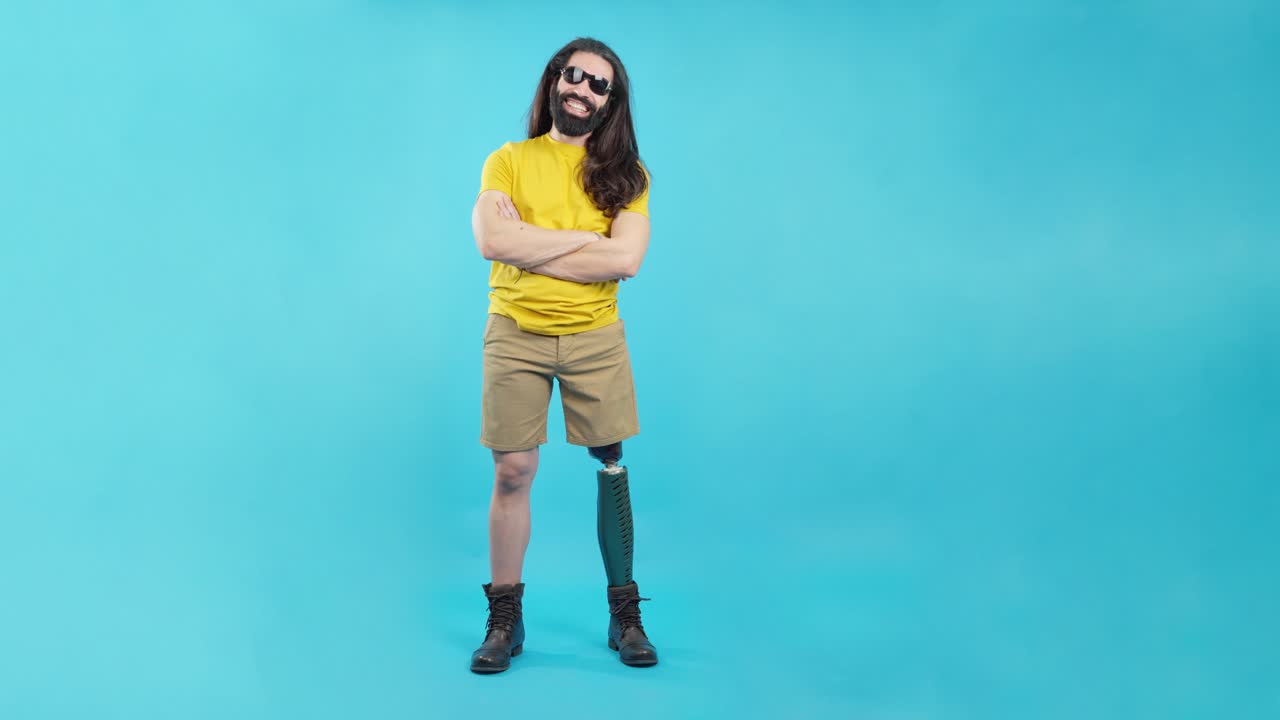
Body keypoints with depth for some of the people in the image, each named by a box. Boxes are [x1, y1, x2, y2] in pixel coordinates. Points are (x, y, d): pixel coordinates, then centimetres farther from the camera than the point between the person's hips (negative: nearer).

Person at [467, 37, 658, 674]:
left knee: (611, 466, 4)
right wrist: (588, 239, -10)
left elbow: (627, 259, -11)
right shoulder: (508, 161, 6)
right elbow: (491, 241, -12)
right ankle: (505, 618, 16)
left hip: (595, 337, 0)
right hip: (515, 334, 0)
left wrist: (527, 247, -11)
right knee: (512, 472, 2)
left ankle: (624, 613, 17)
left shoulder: (624, 172, 5)